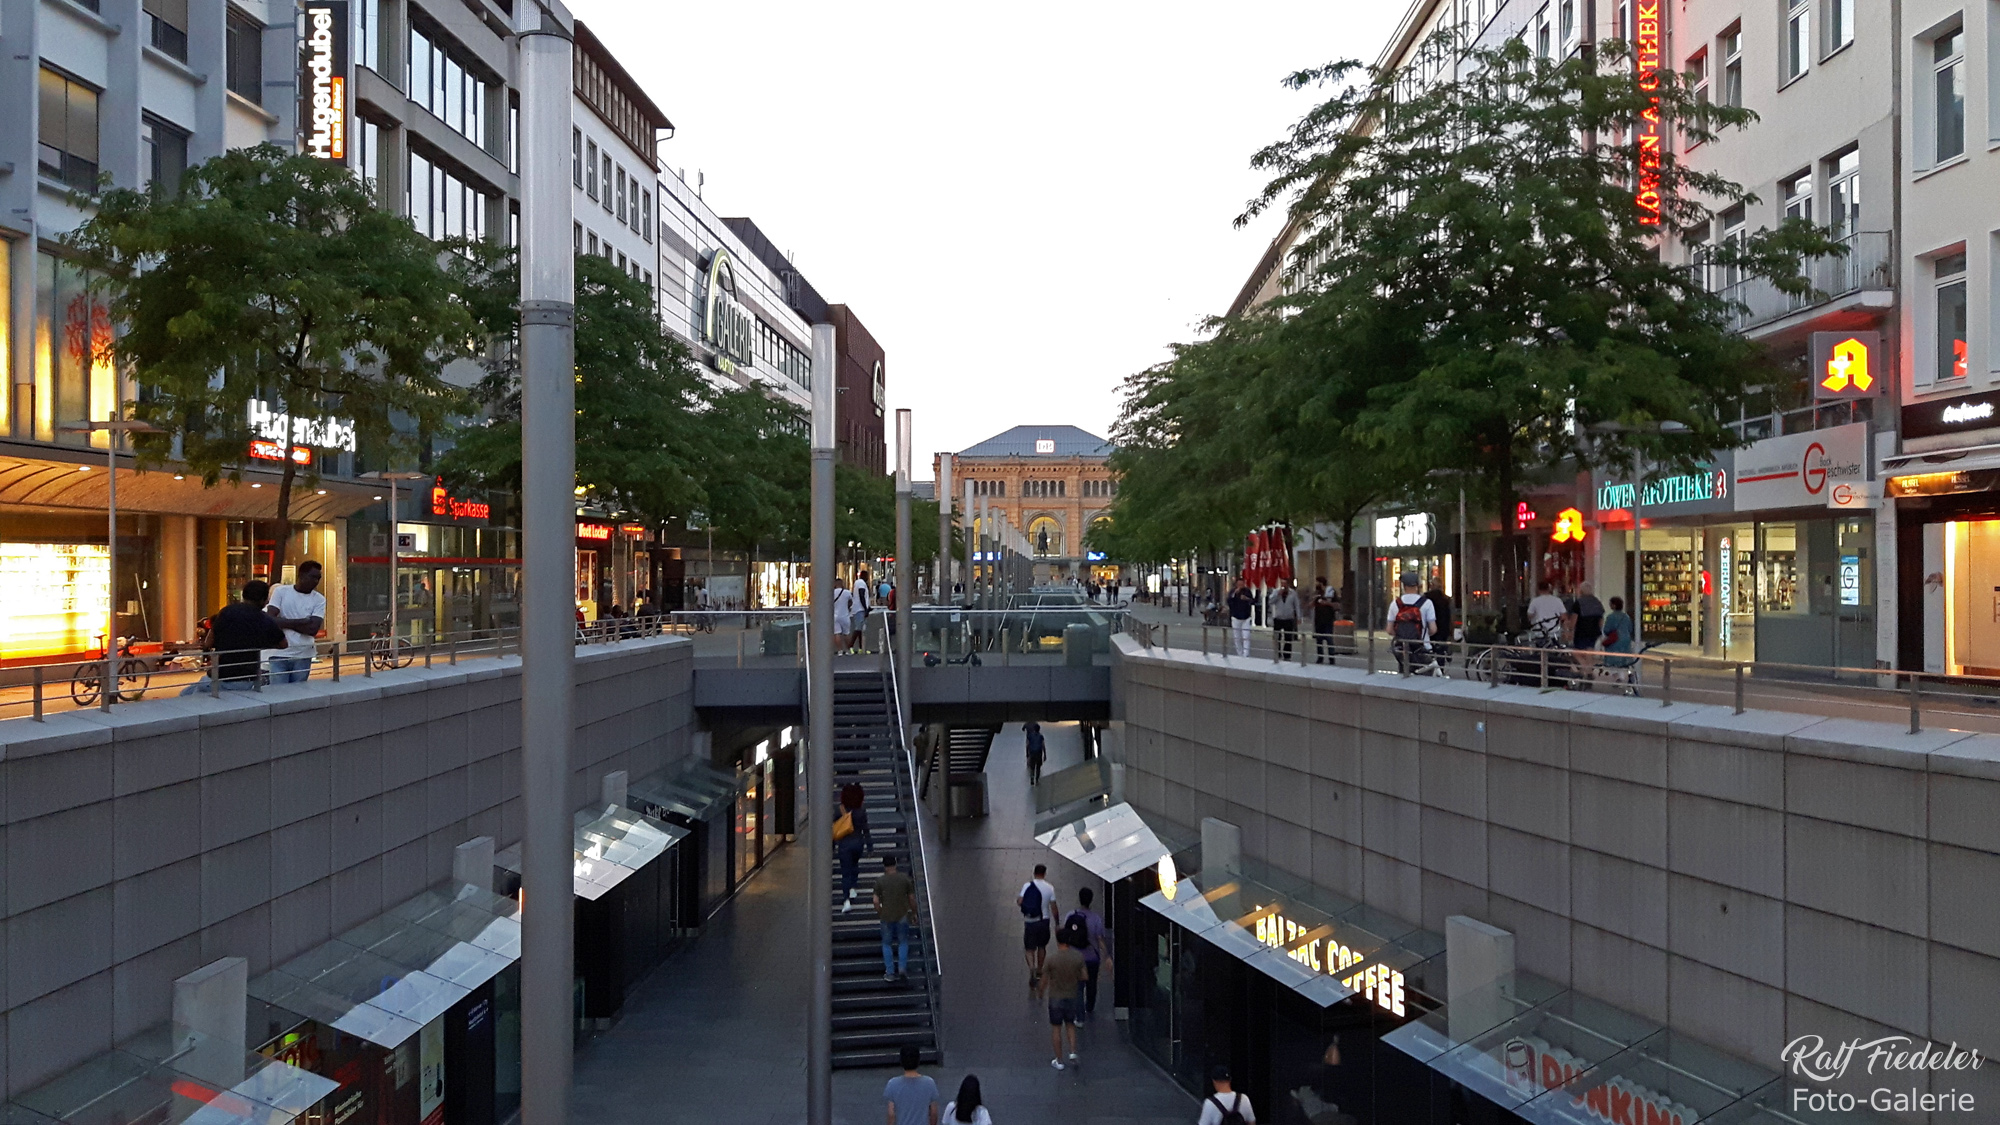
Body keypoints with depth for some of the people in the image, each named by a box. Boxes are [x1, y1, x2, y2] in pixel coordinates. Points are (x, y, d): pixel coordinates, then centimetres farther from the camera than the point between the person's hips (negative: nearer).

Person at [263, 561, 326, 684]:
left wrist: (285, 623, -7)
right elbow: (271, 620, -11)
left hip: (303, 656, 1)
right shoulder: (280, 591, 1)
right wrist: (303, 622, -11)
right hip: (279, 654, -1)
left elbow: (313, 629, -8)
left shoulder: (319, 599, 2)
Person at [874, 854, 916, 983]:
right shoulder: (905, 878, -4)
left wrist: (879, 913, 8)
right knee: (903, 942, 15)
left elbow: (876, 900, -9)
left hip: (886, 917, -1)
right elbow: (912, 898, 0)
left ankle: (890, 972, 12)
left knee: (886, 944, 13)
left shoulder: (880, 880, -7)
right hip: (902, 915, 1)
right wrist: (914, 912, 13)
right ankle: (902, 968, 2)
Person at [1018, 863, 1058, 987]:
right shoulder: (1049, 888, -6)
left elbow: (1019, 902, -13)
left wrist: (1017, 899, 10)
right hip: (1044, 921, 1)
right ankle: (1039, 971, 33)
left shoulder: (1027, 886, -8)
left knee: (1029, 949, 6)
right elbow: (1053, 907, -4)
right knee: (1042, 946, 22)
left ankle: (1032, 968, -20)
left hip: (1029, 922, -1)